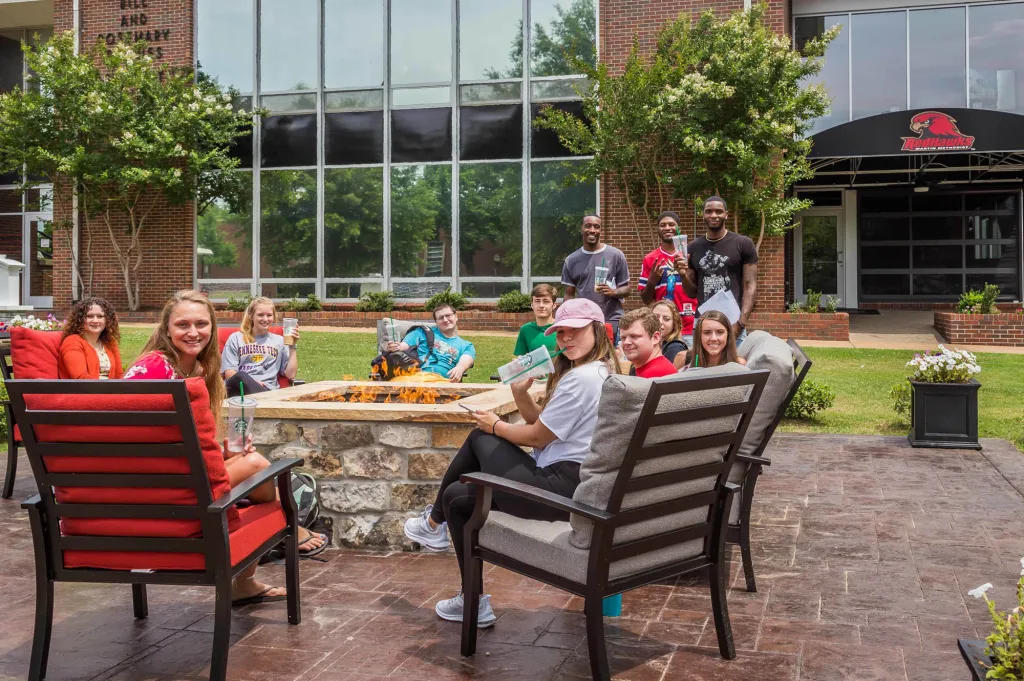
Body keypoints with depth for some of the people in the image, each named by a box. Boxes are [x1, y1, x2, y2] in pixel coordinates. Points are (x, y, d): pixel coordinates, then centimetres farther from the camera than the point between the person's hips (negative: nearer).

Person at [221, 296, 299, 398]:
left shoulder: (280, 341, 22)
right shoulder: (236, 338, 17)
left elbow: (290, 374, 12)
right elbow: (229, 372, 6)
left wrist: (293, 346, 8)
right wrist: (248, 382, -14)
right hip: (240, 388, 2)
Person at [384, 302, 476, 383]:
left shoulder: (466, 346, 25)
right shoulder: (423, 332, 29)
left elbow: (464, 362, 3)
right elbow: (401, 347, 18)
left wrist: (459, 368, -24)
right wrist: (391, 347, -9)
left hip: (439, 380, 0)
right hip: (413, 375, 0)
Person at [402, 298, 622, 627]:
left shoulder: (581, 378, -19)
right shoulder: (602, 372, 13)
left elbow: (537, 437, -14)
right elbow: (541, 421, 14)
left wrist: (495, 425, 2)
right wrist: (520, 392, -3)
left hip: (563, 486, -10)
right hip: (571, 480, 10)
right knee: (479, 438, 16)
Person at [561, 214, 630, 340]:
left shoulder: (616, 255, 1)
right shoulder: (571, 260, 8)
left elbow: (626, 289, 5)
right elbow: (569, 295, 10)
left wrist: (613, 292, -17)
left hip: (611, 322, -2)